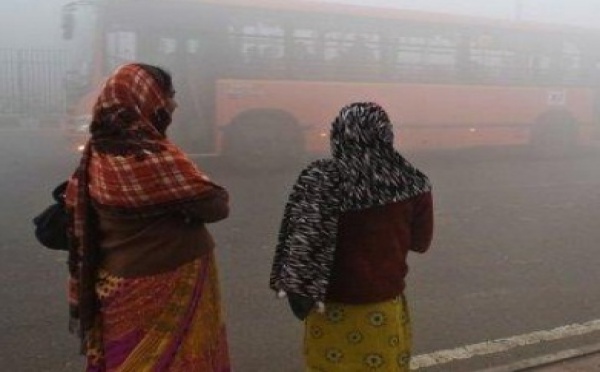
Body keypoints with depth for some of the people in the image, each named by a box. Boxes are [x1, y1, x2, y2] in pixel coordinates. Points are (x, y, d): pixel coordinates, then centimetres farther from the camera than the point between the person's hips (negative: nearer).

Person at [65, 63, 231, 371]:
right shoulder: (155, 158, -24)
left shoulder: (99, 153, 0)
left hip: (119, 287, 8)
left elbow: (78, 222, 8)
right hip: (166, 288, -8)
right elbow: (216, 205, -17)